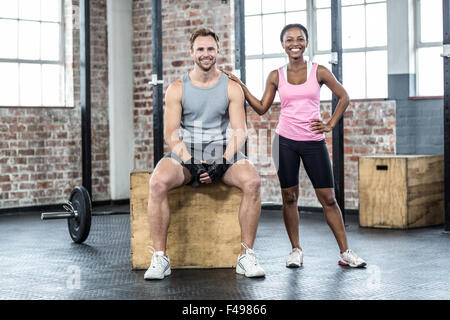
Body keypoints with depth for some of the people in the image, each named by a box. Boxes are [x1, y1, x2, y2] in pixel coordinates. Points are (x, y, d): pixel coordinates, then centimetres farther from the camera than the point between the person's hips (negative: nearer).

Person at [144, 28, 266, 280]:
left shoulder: (232, 88, 5)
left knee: (252, 181, -31)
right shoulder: (177, 89, 4)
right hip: (185, 154, 0)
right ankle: (160, 257, -23)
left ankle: (247, 255, -21)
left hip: (223, 154, 0)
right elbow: (171, 134, -1)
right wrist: (190, 162, -17)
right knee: (158, 182, -32)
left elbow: (240, 131, -1)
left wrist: (222, 163, -17)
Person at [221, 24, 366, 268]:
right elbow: (262, 108, 7)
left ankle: (345, 252, 5)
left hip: (313, 142, -1)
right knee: (289, 197, 3)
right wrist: (241, 87, 0)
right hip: (285, 140, 1)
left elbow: (344, 97, 10)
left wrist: (331, 124, 4)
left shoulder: (319, 72, 2)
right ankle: (296, 251, 14)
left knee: (328, 198, -1)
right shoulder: (276, 76, 5)